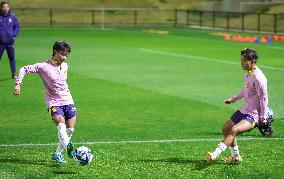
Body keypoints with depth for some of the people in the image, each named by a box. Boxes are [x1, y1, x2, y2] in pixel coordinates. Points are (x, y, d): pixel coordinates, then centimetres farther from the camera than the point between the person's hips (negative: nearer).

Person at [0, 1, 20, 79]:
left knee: (12, 58, 8)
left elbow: (17, 26, 12)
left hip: (10, 42, 2)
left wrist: (14, 34, -1)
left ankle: (14, 74, 17)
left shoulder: (13, 17, 0)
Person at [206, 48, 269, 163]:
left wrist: (263, 118, -16)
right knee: (226, 130, 16)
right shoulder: (247, 73, 5)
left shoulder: (259, 78, -23)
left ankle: (215, 154, -37)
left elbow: (264, 98, -19)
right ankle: (236, 156, 29)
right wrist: (233, 99, 31)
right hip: (244, 110, 10)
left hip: (254, 114, -10)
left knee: (234, 130, -30)